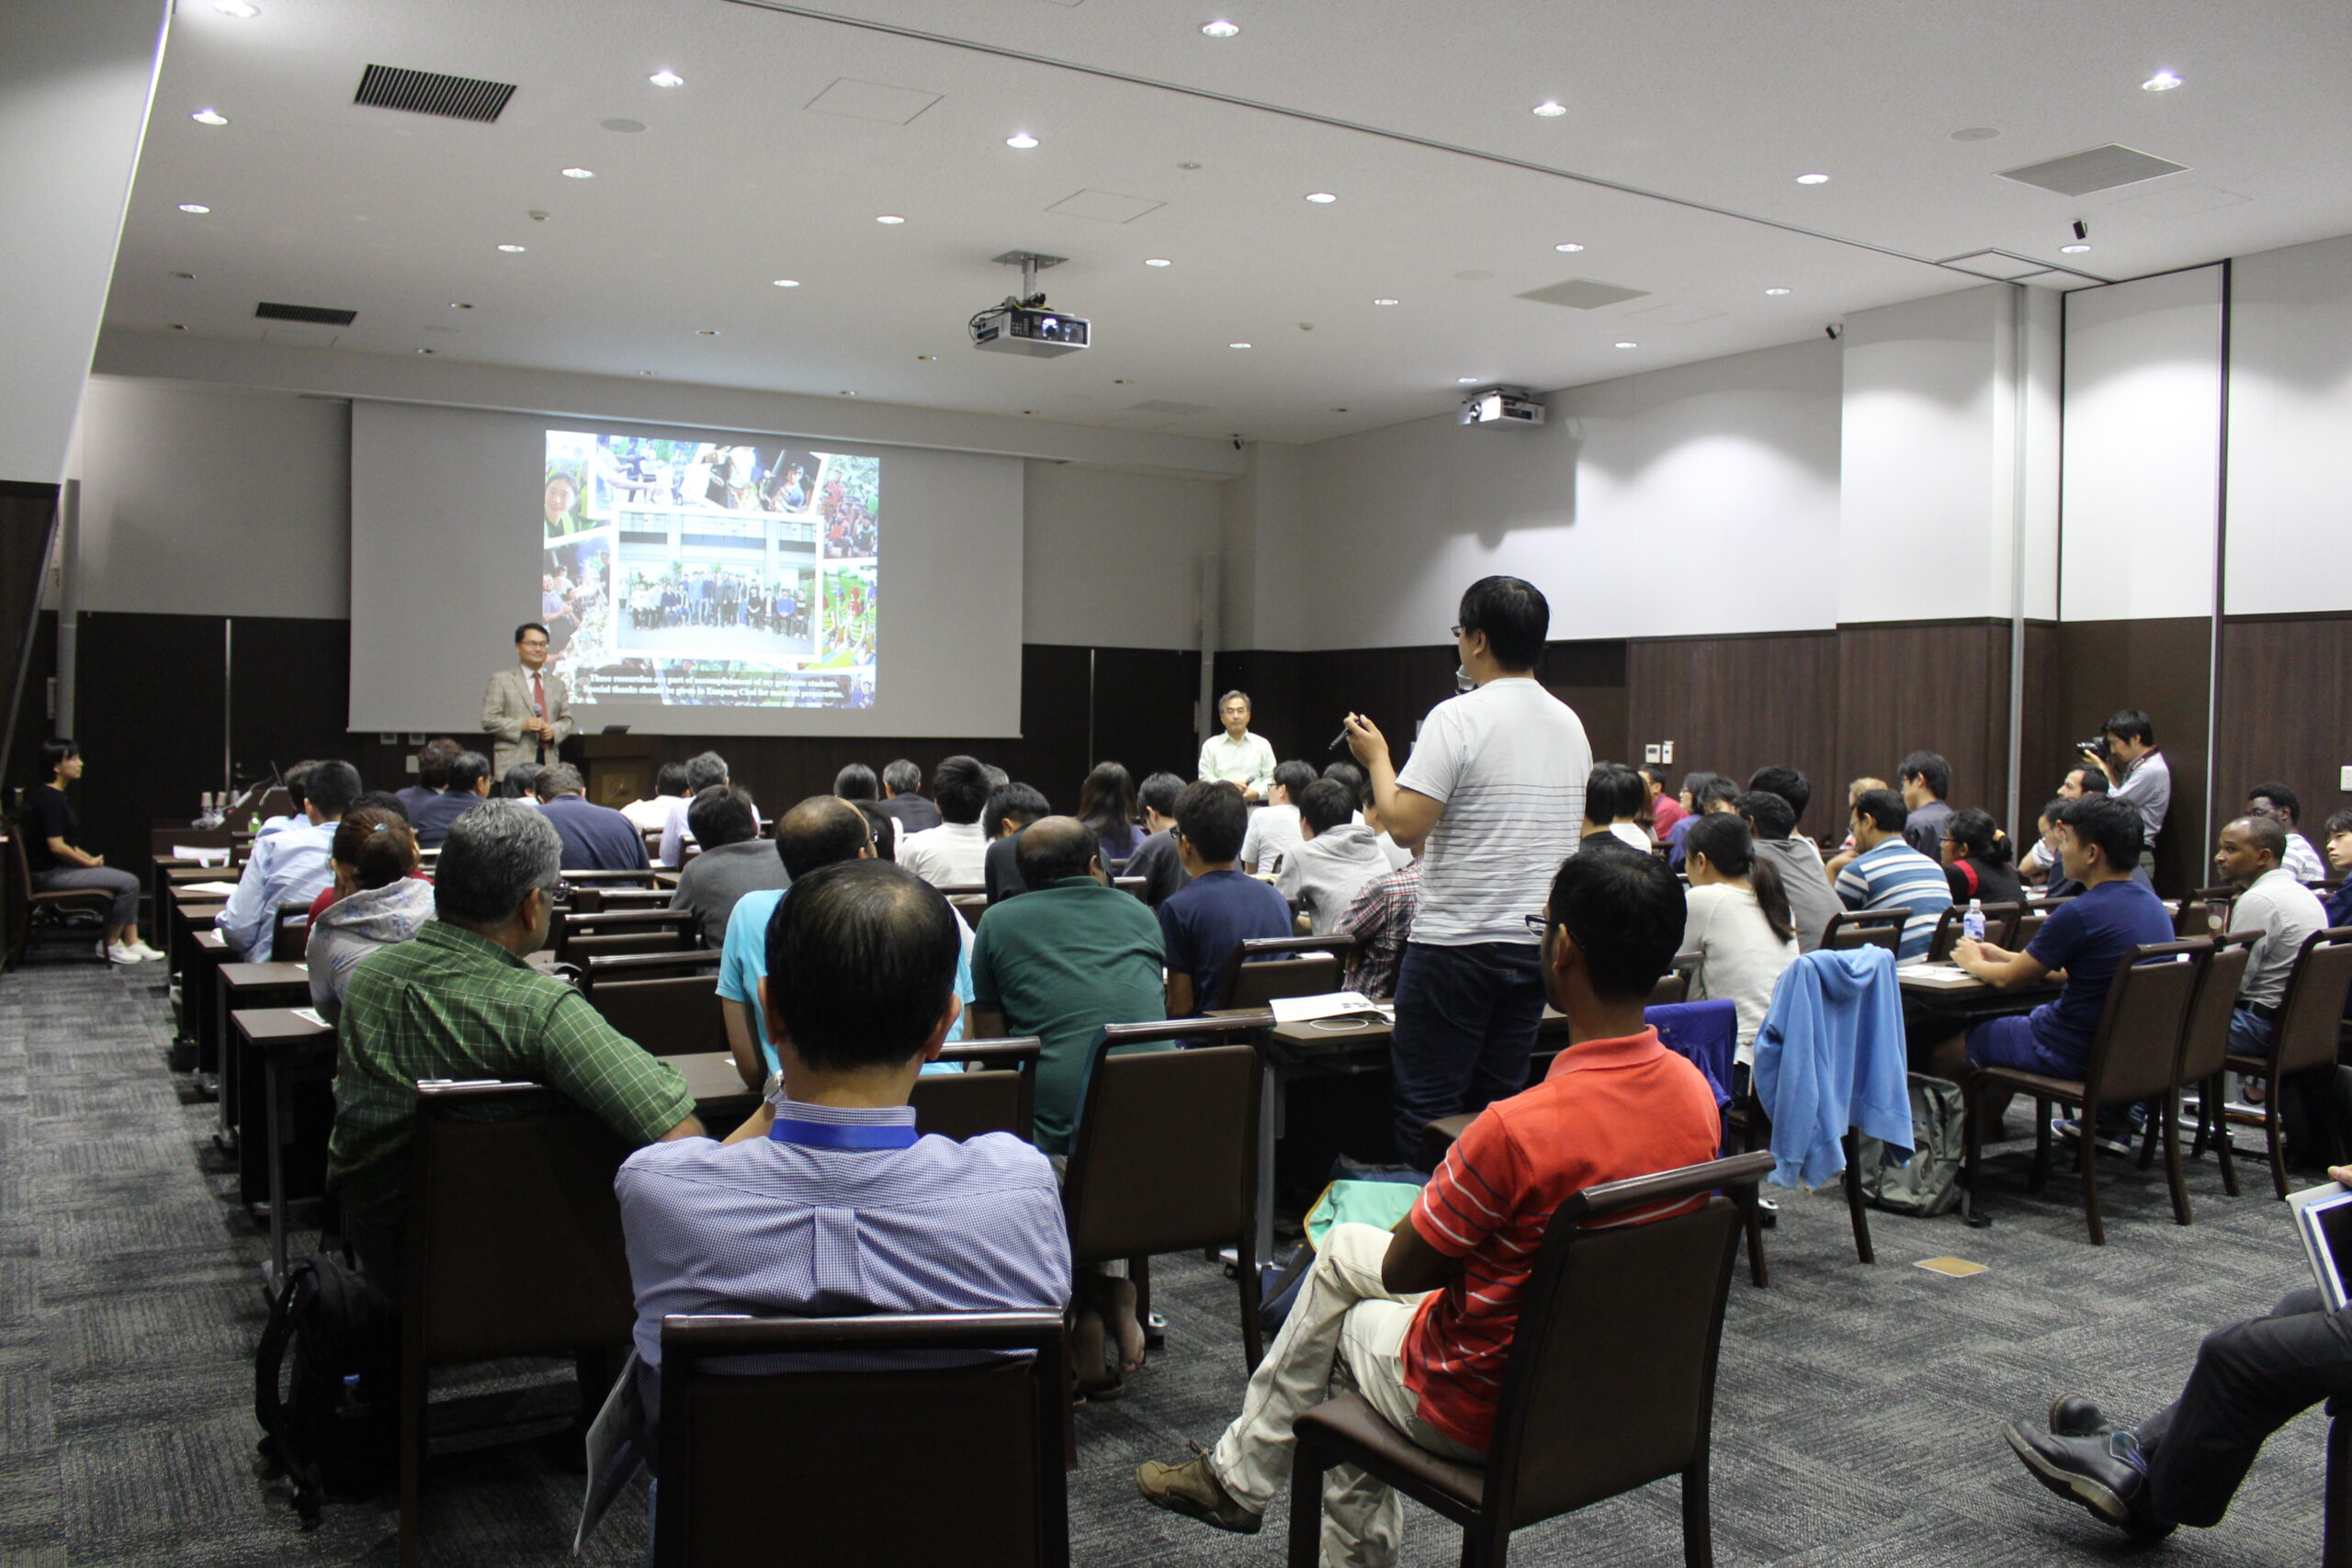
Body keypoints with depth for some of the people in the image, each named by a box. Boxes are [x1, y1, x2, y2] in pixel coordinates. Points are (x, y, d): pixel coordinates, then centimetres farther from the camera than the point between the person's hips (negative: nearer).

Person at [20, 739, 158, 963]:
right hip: (50, 875, -11)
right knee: (128, 882, -15)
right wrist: (89, 862, -11)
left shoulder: (56, 795, 14)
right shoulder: (50, 798, -18)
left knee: (127, 879, 10)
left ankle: (132, 942, 6)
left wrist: (89, 858, 7)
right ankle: (109, 944, -3)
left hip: (59, 868, 11)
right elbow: (56, 846, -23)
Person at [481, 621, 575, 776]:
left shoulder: (557, 684, 21)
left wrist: (554, 730, -4)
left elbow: (567, 720, 19)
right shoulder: (501, 680, 7)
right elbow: (488, 720, 0)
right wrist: (521, 725, -13)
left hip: (548, 761, 4)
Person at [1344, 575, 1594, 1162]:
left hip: (1458, 943, -7)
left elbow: (1405, 826, -19)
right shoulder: (1571, 723, 10)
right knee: (1499, 1102, 14)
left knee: (1427, 1106, 2)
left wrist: (1377, 759, -4)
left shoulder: (1459, 717, -14)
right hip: (1539, 942, 7)